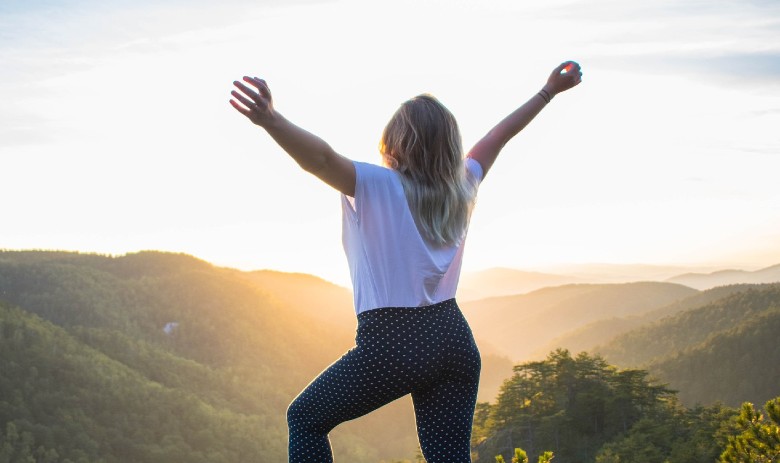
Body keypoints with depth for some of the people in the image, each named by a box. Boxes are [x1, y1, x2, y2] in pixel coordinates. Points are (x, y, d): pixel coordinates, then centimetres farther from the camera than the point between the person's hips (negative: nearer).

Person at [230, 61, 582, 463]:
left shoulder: (376, 185, -8)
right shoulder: (461, 186, 9)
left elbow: (321, 158, -26)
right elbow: (498, 136, 23)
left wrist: (270, 120, -42)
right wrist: (549, 90, 37)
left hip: (391, 343, -5)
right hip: (454, 339, 6)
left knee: (306, 419, 12)